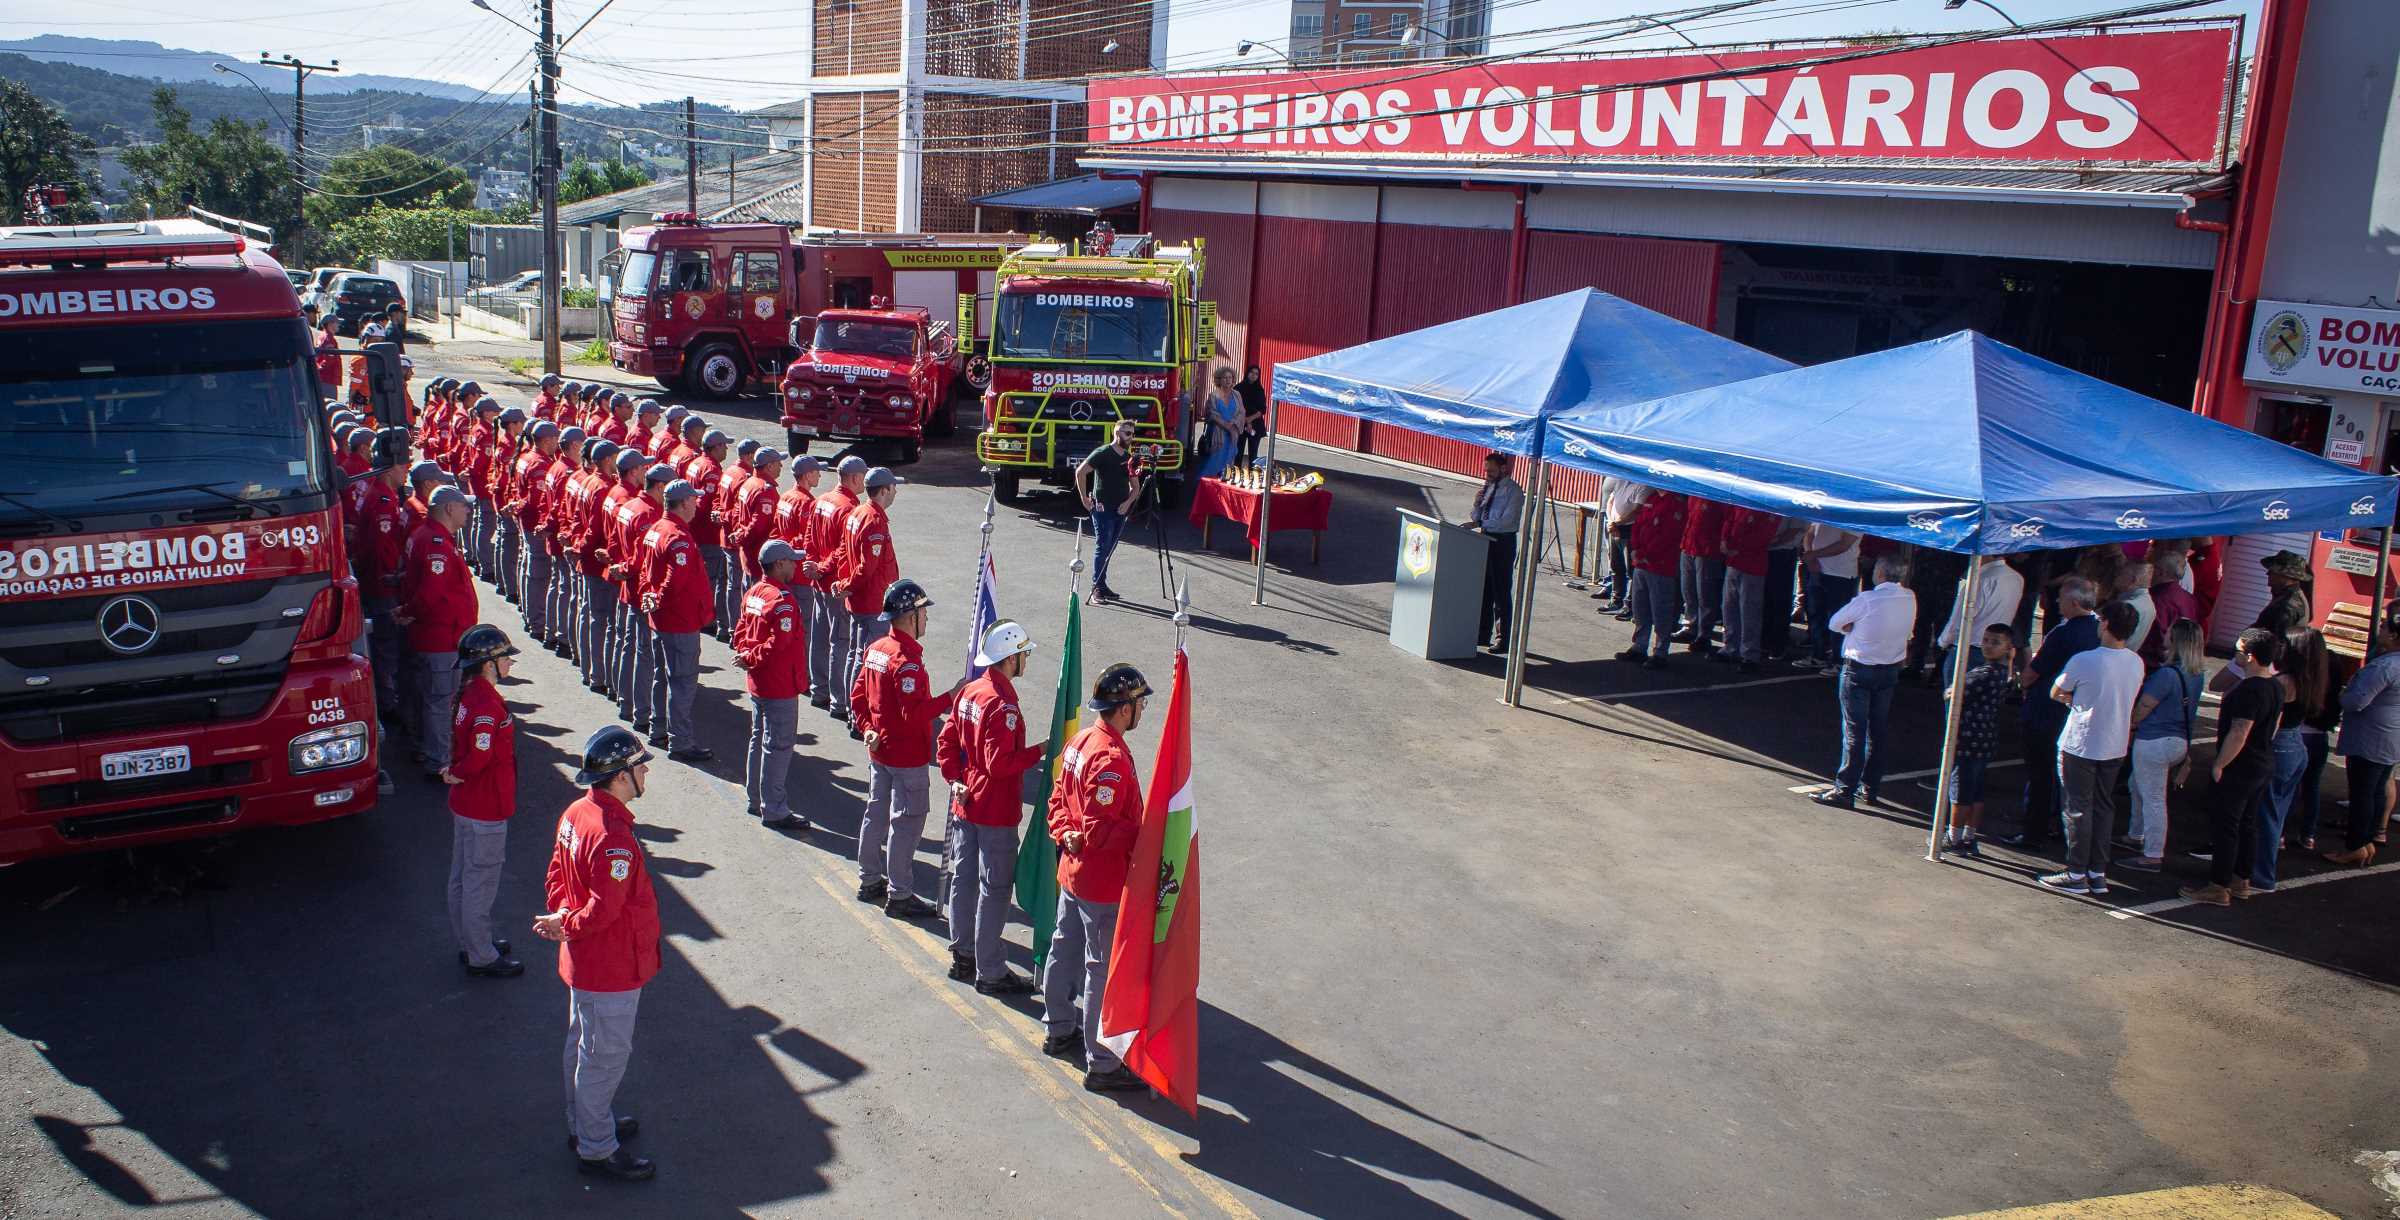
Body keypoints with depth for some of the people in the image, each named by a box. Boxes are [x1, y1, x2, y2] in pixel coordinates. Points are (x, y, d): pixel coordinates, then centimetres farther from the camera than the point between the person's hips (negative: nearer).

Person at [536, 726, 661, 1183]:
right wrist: (567, 927, -13)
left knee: (583, 1044, 24)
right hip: (611, 969, -10)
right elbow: (605, 908, -29)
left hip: (583, 961, 10)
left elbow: (556, 876, 9)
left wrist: (562, 917, -5)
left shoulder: (576, 813, 0)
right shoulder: (613, 836, -32)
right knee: (605, 1056, 6)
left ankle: (584, 1124, 42)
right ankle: (597, 1149, 20)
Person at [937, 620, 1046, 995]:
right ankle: (990, 973, 8)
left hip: (965, 806, 9)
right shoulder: (1003, 706, -23)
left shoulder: (969, 692, 5)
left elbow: (946, 741, 9)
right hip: (995, 813, -9)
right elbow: (999, 763, -25)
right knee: (994, 890, 1)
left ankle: (962, 957, 30)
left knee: (964, 880, 17)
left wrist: (955, 779, 5)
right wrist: (1038, 751, -14)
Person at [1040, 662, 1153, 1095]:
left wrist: (1065, 833, -1)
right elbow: (1100, 830, -27)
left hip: (1072, 872, 10)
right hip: (1104, 883, -10)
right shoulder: (1112, 759, -27)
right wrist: (1146, 833, -16)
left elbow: (1058, 799, 10)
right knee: (1103, 970, 0)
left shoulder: (1080, 741, 3)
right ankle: (1101, 1065, 8)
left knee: (1064, 950, 22)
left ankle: (1058, 1030, 40)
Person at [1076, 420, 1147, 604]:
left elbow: (1135, 487, 17)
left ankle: (1102, 585, 15)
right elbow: (1080, 472, -13)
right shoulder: (1102, 454, -9)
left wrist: (1128, 502, -1)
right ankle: (1097, 588, -6)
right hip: (1102, 508, -7)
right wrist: (1084, 498, -11)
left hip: (1120, 510, 7)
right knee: (1102, 548, -8)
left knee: (1110, 548, 9)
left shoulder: (1130, 459, 13)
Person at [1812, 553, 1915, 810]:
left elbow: (1834, 623, -9)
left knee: (1854, 731, -3)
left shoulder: (1867, 600, -20)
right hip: (1891, 670, 6)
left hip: (1859, 670, -6)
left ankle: (1844, 790, -2)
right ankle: (1871, 787, 22)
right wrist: (1863, 628, 1)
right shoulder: (1910, 599, -2)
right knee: (1877, 730, 14)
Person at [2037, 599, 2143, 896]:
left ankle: (2076, 875, 7)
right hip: (2116, 746, 6)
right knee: (2103, 807, 14)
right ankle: (2098, 873, 19)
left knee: (2077, 808, 3)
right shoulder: (2136, 663, 1)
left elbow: (2055, 694, -7)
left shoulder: (2084, 661, -19)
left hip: (2080, 746, -6)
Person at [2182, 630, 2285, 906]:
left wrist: (2219, 765, -18)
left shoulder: (2249, 689, -24)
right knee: (2244, 824, 19)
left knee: (2224, 826, -1)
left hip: (2239, 768, -9)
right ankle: (2241, 881, 27)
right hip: (2263, 764, 9)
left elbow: (2239, 733, -26)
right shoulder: (2276, 686, 6)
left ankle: (2219, 888, 4)